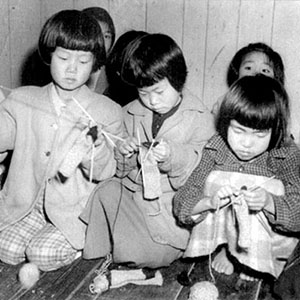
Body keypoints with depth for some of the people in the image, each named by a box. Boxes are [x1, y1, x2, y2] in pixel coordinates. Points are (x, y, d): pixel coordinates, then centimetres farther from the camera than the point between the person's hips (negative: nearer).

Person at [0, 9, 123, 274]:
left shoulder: (107, 111, -6)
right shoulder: (23, 101, 2)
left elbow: (104, 174, -6)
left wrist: (96, 146, -28)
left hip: (76, 210, -3)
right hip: (27, 204, 4)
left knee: (43, 254, -21)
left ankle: (83, 244, 9)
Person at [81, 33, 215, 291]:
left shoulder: (200, 119, -8)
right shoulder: (132, 113, 6)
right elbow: (122, 170, 13)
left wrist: (172, 156, -29)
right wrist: (123, 153, -11)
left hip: (171, 203, -5)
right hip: (132, 189, 6)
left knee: (148, 252, -24)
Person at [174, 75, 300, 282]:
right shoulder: (215, 150, -16)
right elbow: (181, 205, -17)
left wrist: (269, 202, -42)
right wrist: (210, 202, -38)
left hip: (269, 238, 0)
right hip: (223, 227, 1)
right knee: (214, 179, -23)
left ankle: (263, 258, -1)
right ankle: (226, 247, 0)